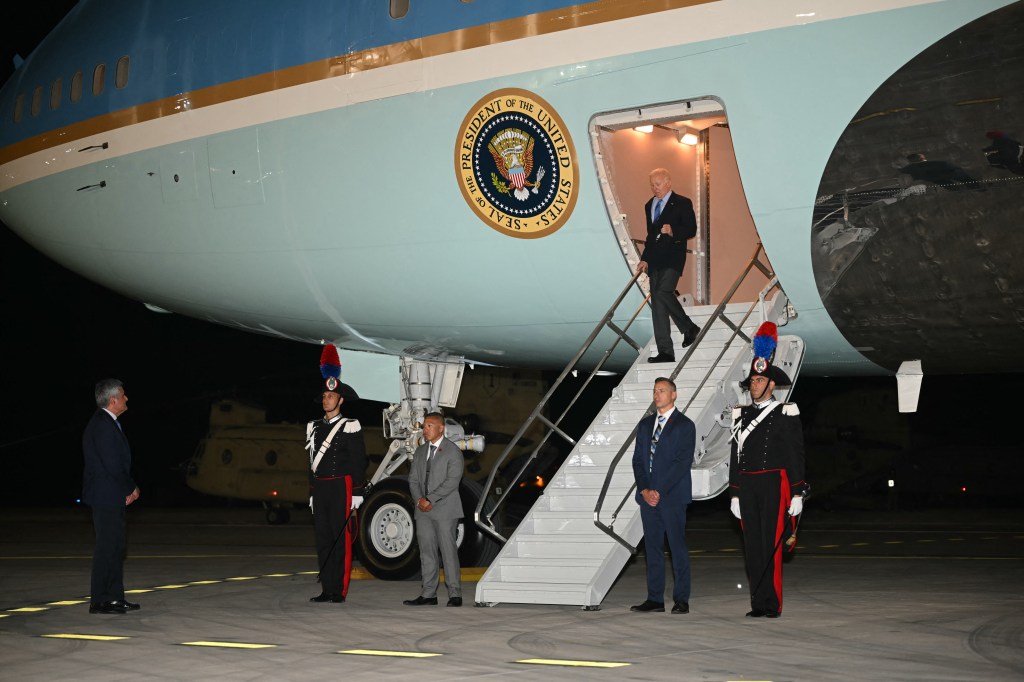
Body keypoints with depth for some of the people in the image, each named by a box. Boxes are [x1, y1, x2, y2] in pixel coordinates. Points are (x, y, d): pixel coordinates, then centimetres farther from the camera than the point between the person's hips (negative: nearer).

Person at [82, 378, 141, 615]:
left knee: (116, 543, 13)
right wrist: (131, 488, -8)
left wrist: (128, 488, 6)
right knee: (107, 546, -5)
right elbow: (112, 465, -21)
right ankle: (99, 601, 0)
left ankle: (115, 598, 19)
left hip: (112, 497, 10)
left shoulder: (108, 423, 15)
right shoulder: (103, 425, -18)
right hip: (106, 496, -10)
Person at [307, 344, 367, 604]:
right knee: (323, 539, 7)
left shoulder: (350, 427, -5)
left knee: (341, 539, -6)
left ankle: (339, 591, -5)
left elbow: (359, 462, -7)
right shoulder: (315, 427, 14)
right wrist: (313, 493, 17)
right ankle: (326, 590, 11)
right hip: (320, 489, 7)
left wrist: (356, 495, -12)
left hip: (341, 487, -7)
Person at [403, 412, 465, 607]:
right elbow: (413, 478, 13)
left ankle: (455, 595, -3)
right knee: (426, 552, 6)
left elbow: (452, 481, -12)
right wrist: (419, 499, -6)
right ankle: (428, 594, 9)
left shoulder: (453, 451, -3)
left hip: (445, 509, -6)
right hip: (423, 510, 6)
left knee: (448, 550, -6)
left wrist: (430, 500, -16)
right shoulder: (420, 451, 17)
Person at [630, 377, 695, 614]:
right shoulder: (645, 424, 16)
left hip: (672, 495, -5)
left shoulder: (685, 425, -2)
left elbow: (683, 462, -10)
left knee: (677, 547, -3)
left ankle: (681, 600, 1)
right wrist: (644, 489, -3)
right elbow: (638, 459, 12)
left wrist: (659, 491, -14)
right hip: (647, 495, 5)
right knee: (653, 548, 6)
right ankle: (655, 599, 9)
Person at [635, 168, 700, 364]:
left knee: (662, 292, -26)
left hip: (672, 259, -7)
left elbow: (691, 230, -6)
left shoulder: (682, 203, 0)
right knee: (657, 306, 1)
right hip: (655, 260, 7)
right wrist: (645, 259, 17)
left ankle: (689, 327, -4)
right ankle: (665, 353, 3)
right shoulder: (649, 205, 20)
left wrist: (673, 232, -24)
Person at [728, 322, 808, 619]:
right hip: (747, 486, 5)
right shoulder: (742, 415, 13)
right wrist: (735, 493, 12)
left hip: (774, 485, -5)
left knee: (770, 545, -7)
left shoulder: (786, 414, -1)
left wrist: (797, 494, -8)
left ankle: (771, 605, -3)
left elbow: (796, 455, -3)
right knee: (752, 546, 5)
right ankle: (758, 603, 10)